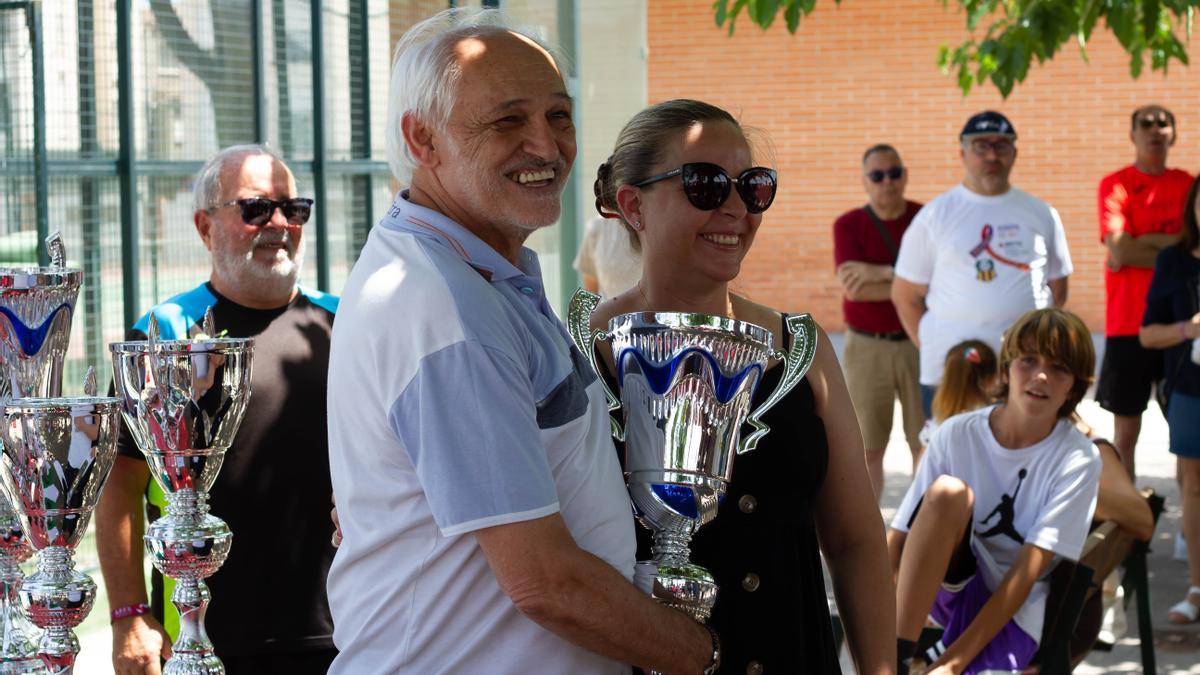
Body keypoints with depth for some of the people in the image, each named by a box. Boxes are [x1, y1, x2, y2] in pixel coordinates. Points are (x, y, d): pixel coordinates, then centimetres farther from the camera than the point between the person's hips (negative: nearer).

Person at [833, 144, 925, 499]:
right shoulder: (849, 225, 0)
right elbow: (851, 286, -13)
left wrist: (882, 273, -17)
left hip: (919, 343, 0)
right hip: (867, 346, 0)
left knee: (925, 442, 3)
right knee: (868, 447, 4)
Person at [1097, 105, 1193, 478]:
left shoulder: (1186, 184, 10)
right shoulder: (1116, 185, -1)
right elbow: (1120, 253, -13)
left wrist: (1145, 243, -9)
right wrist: (1172, 247, -5)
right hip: (1129, 324, -3)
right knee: (1126, 433, 2)